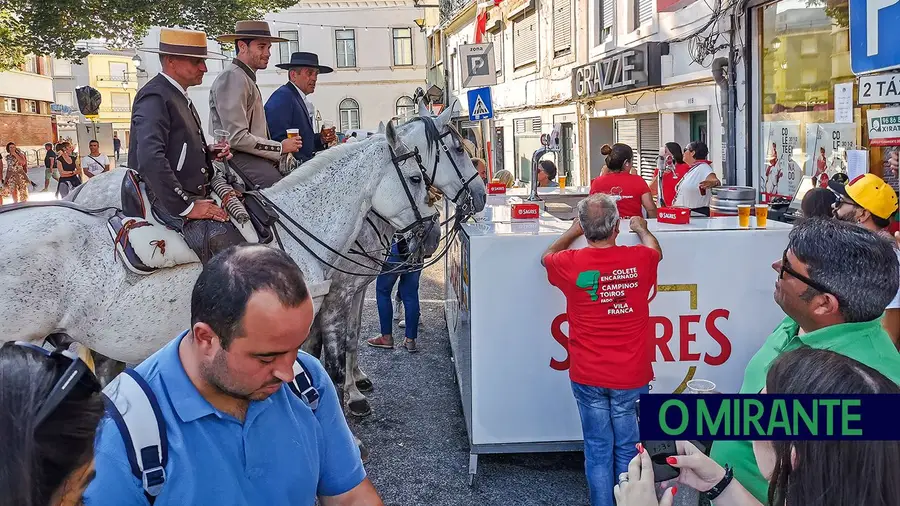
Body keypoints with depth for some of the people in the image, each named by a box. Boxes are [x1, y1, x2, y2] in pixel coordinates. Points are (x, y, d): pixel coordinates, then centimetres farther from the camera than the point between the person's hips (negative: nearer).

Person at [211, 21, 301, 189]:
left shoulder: (247, 79, 23)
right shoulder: (233, 78, -9)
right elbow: (236, 137, -16)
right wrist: (280, 148, -10)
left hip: (256, 158, 10)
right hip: (238, 159, -10)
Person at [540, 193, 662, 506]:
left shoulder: (571, 264, -11)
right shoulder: (640, 259, -9)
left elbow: (546, 256, 15)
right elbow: (656, 251, 19)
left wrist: (573, 232, 29)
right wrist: (641, 229, 39)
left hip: (588, 377, 0)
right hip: (631, 376, 1)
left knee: (598, 450, 11)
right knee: (627, 450, 13)